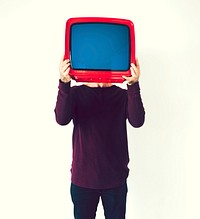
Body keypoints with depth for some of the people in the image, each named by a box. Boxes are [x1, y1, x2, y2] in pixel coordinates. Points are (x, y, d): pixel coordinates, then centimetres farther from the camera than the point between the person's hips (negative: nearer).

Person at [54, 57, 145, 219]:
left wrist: (134, 85, -32)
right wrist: (64, 83, -34)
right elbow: (62, 119, -21)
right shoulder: (75, 93, -3)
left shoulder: (123, 95, -2)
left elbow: (137, 121, -19)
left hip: (115, 178, 1)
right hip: (83, 178, 0)